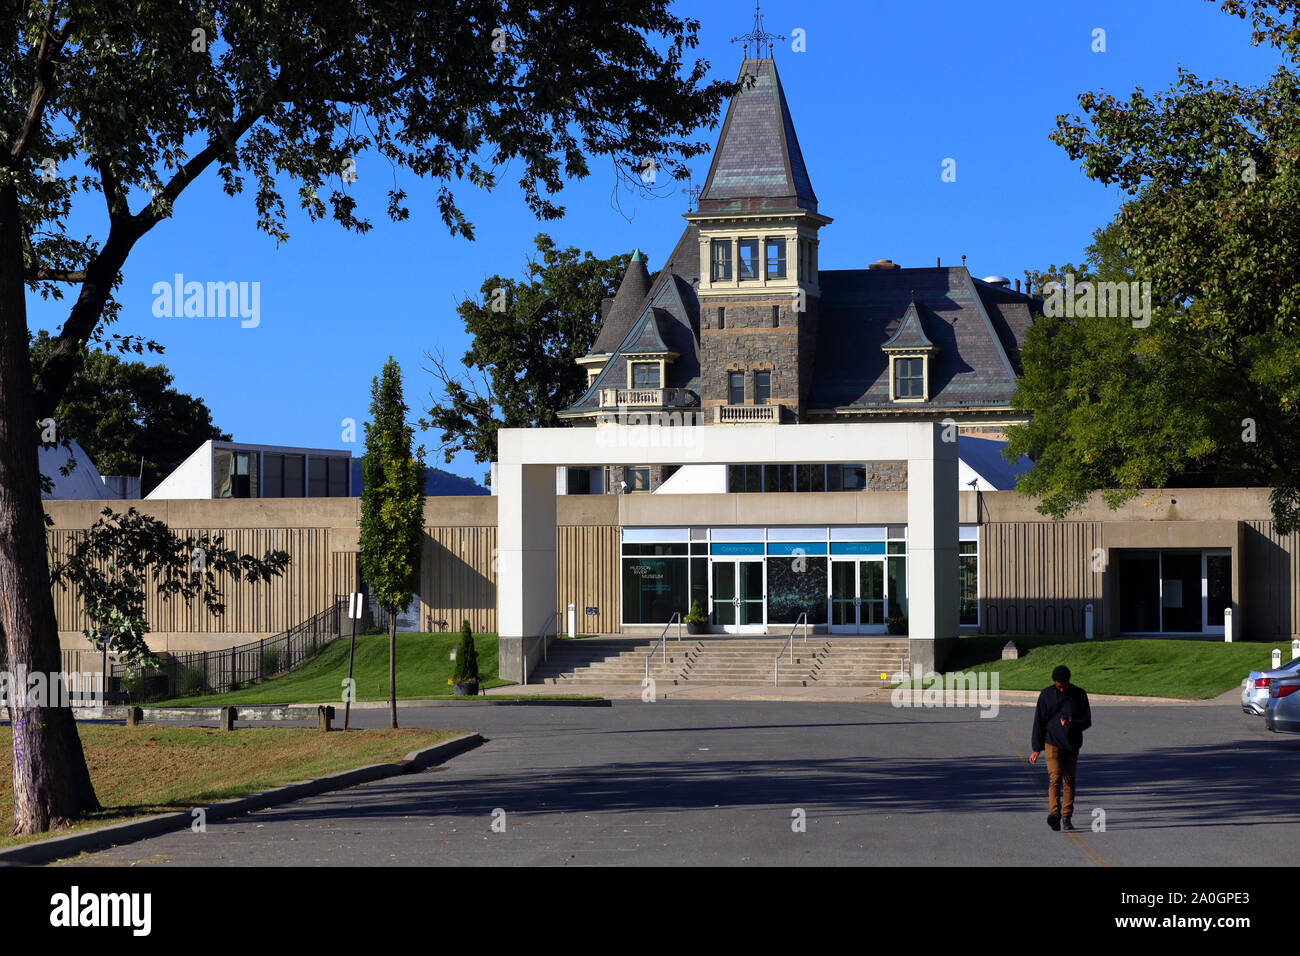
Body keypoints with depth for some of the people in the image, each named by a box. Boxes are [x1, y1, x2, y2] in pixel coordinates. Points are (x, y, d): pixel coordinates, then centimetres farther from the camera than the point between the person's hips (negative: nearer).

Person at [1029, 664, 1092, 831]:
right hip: (1053, 744, -2)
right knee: (1055, 778, -17)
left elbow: (1087, 720, 6)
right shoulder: (1046, 695, 2)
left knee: (1069, 781, 3)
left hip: (1072, 745, 2)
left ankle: (1066, 818, 8)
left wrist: (1073, 724, -17)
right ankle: (1054, 812, -31)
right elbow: (1039, 722, 4)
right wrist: (1037, 749, 1)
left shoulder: (1079, 695, 5)